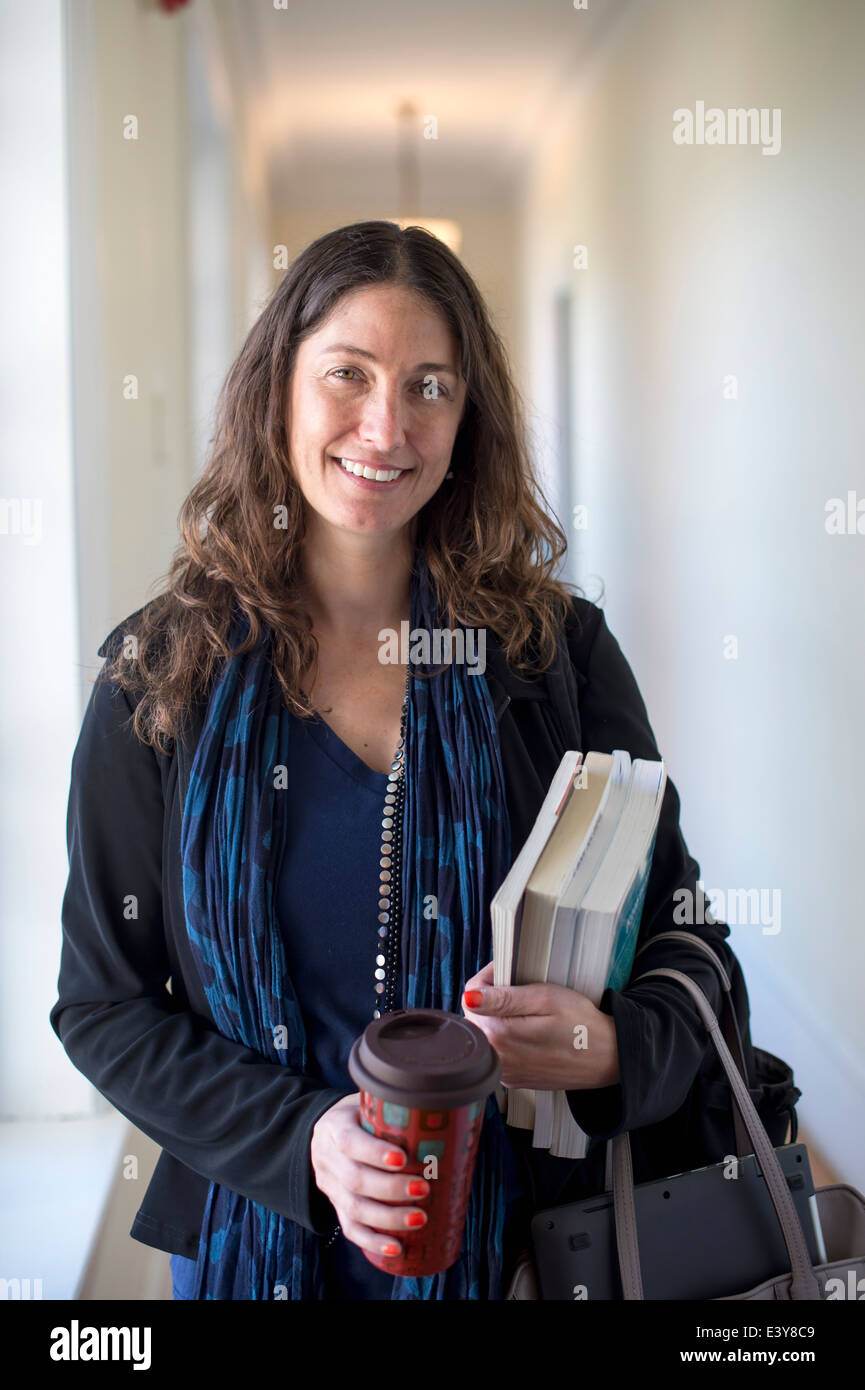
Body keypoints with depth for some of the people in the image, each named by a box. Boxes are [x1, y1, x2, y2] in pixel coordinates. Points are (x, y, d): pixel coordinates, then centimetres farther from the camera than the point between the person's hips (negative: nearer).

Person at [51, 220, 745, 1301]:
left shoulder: (560, 651, -7)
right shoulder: (162, 682, -7)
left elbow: (679, 928, 0)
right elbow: (104, 1003, -4)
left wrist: (618, 1046, -22)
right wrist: (302, 1137, -18)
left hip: (533, 1229, 1)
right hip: (261, 1233, 0)